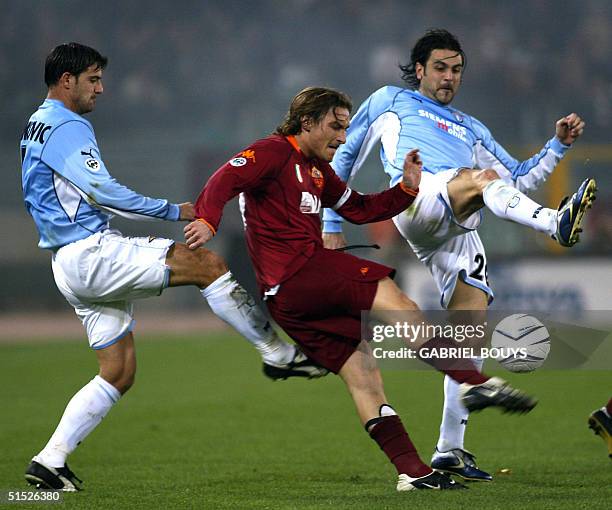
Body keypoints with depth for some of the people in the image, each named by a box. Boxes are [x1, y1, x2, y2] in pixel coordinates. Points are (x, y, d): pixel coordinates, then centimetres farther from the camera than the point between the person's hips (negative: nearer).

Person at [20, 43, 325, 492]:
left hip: (70, 266, 11)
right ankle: (277, 353, -9)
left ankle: (51, 460, 6)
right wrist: (173, 211, -12)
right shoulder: (68, 127, -12)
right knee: (208, 264, -13)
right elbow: (103, 192, -19)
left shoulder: (36, 127, 21)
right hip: (92, 253, -11)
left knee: (119, 372, 10)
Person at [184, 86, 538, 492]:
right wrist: (208, 220, -36)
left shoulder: (318, 170, 27)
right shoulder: (274, 152, -3)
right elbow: (226, 180, -17)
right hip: (299, 274, -10)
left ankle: (412, 471, 3)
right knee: (395, 300, -20)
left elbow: (359, 209, 30)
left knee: (362, 373, 6)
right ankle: (474, 382, -32)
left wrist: (406, 188, 16)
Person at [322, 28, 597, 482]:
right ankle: (557, 223, -62)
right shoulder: (391, 103, 27)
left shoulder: (470, 129, 38)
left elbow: (518, 180, 35)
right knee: (482, 178, -34)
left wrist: (559, 145, 20)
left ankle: (450, 449, -5)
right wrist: (331, 223, 20)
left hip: (458, 232, 5)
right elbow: (345, 158, 27)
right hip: (416, 198, -5)